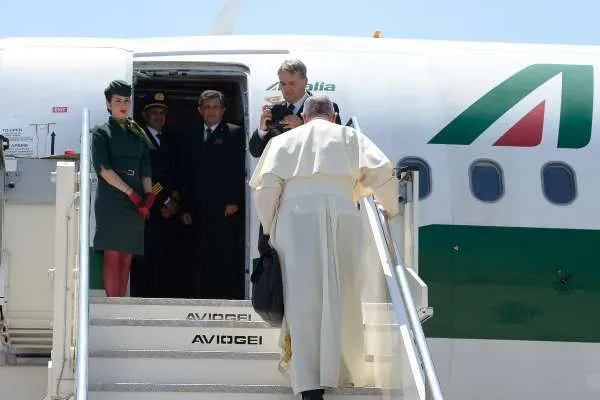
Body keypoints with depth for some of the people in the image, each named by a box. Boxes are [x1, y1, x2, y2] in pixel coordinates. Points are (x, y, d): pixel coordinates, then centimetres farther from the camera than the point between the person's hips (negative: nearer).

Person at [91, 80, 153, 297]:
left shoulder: (137, 134, 20)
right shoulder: (101, 132, 4)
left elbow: (145, 169, 16)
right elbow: (103, 168, -8)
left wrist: (148, 195, -2)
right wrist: (131, 193, -13)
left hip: (136, 204, 5)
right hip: (111, 200, -5)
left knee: (126, 259, 3)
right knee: (113, 256, -11)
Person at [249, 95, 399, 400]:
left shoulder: (284, 140, 21)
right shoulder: (350, 137, 21)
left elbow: (266, 184, 6)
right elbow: (381, 171, 7)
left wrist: (269, 229, 12)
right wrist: (390, 208, 22)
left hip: (295, 216, 0)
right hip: (342, 214, 0)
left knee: (304, 299, -4)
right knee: (341, 297, 8)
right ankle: (341, 371, 10)